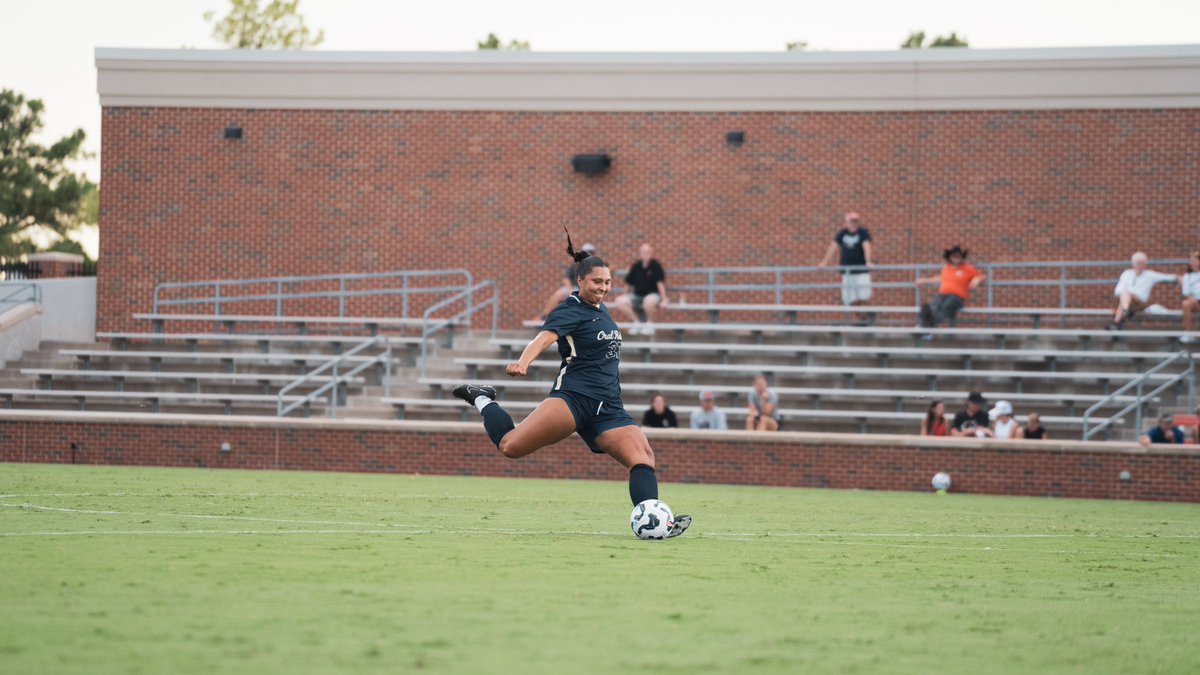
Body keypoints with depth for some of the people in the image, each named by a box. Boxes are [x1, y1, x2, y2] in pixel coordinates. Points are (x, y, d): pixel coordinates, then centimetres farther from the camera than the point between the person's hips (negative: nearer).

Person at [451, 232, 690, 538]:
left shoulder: (600, 309, 18)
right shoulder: (571, 310, -6)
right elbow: (544, 337, -26)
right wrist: (523, 362, -45)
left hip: (607, 408, 7)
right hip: (574, 397, -7)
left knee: (643, 456, -14)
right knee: (511, 446, -20)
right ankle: (483, 401, 7)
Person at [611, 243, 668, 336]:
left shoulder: (655, 266, -10)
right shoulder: (636, 266, 3)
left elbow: (660, 283, -14)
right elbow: (628, 283, 11)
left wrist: (663, 299, -18)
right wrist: (626, 298, 12)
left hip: (653, 295, -5)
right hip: (637, 296, 5)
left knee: (649, 301, -42)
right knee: (619, 301, -19)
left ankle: (649, 324, -12)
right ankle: (637, 323, -1)